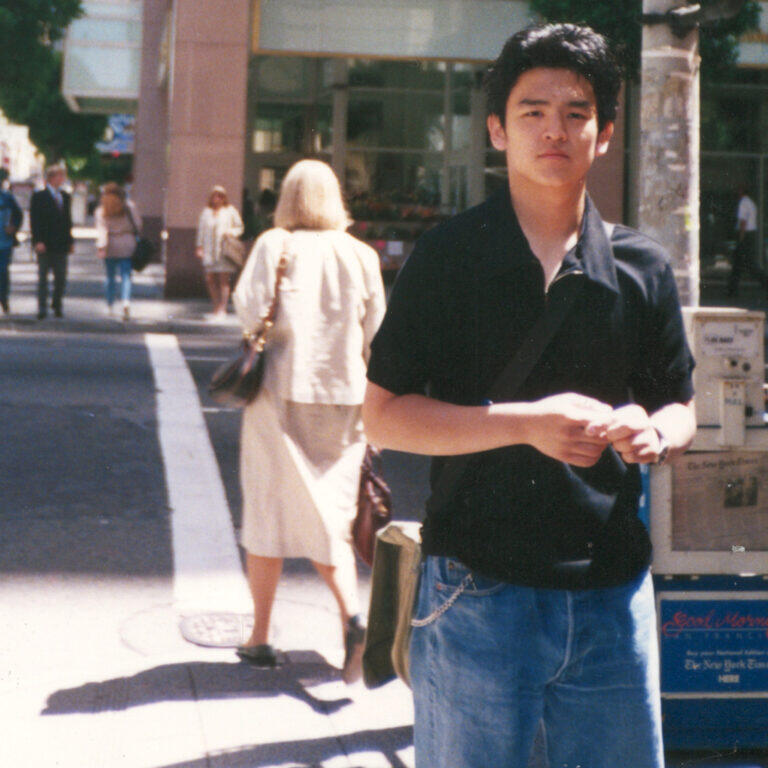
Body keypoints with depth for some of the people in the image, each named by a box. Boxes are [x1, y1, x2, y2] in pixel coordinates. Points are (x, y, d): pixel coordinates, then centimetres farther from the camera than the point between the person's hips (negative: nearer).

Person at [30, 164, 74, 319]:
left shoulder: (65, 196, 13)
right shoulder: (39, 196, -3)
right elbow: (34, 221, -8)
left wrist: (70, 240, 9)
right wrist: (38, 241, -16)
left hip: (61, 244, 5)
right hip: (45, 244, -5)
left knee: (61, 278, 6)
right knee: (43, 277, 0)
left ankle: (57, 305, 19)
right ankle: (42, 308, 3)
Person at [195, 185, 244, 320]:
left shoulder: (230, 211, 5)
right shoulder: (206, 212, 13)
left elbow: (239, 227, 11)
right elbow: (201, 229, 16)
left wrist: (231, 232, -9)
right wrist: (199, 247, 8)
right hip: (209, 251, 3)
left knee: (223, 280, -7)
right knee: (210, 279, 0)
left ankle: (222, 309, -3)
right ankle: (216, 308, 13)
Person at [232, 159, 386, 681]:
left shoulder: (275, 246, -5)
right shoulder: (361, 256, 3)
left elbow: (251, 310, -14)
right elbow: (376, 335, 4)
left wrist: (269, 338, 6)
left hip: (282, 394, -2)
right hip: (342, 399, 2)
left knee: (269, 516, 9)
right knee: (330, 517, 12)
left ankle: (261, 638, 16)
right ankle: (352, 613, -10)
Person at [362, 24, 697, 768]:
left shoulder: (641, 267, 6)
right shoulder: (448, 255, -3)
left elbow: (679, 408, 15)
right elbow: (382, 415, -5)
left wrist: (653, 433, -9)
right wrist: (527, 422, -17)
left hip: (611, 591, 3)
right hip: (477, 588, -3)